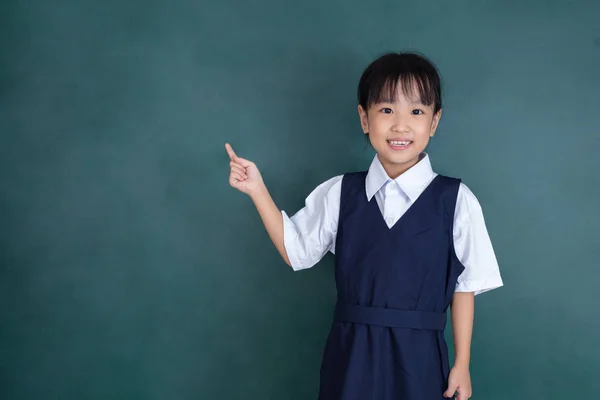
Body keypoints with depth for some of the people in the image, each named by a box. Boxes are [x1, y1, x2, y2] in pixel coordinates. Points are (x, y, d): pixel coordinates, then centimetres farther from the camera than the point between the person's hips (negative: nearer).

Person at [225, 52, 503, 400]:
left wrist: (462, 363, 3)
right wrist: (258, 190, 2)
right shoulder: (338, 193, 1)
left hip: (418, 358, -1)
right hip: (352, 355, 2)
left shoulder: (456, 200, -6)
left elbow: (465, 285, 0)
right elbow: (296, 251, 9)